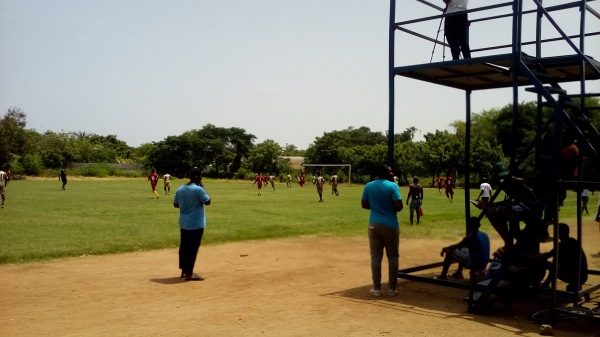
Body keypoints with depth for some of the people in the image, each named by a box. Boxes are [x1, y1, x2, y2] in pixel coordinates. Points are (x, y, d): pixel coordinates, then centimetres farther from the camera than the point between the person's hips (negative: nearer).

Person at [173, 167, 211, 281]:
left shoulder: (180, 189, 4)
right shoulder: (198, 189, -17)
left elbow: (175, 204, 12)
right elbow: (207, 202, -9)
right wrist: (203, 188, -1)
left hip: (183, 223, 7)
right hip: (196, 224, -7)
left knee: (184, 246, 14)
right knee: (193, 248, -1)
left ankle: (184, 271, 23)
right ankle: (189, 274, 3)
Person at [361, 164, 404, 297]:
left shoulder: (368, 186, 3)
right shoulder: (393, 186, -10)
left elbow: (364, 205, 7)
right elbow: (399, 206, -16)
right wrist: (392, 209, 5)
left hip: (374, 224, 3)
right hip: (390, 225, -3)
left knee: (376, 257, 8)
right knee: (393, 256, 10)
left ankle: (376, 288, 10)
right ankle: (392, 287, 14)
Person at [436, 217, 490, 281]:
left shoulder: (471, 237, -16)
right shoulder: (484, 235, 9)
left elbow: (456, 246, -10)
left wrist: (445, 248, 7)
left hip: (475, 264, -9)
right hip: (484, 265, 9)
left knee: (449, 252, -1)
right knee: (462, 249, 29)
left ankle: (443, 276, 6)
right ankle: (459, 273, 34)